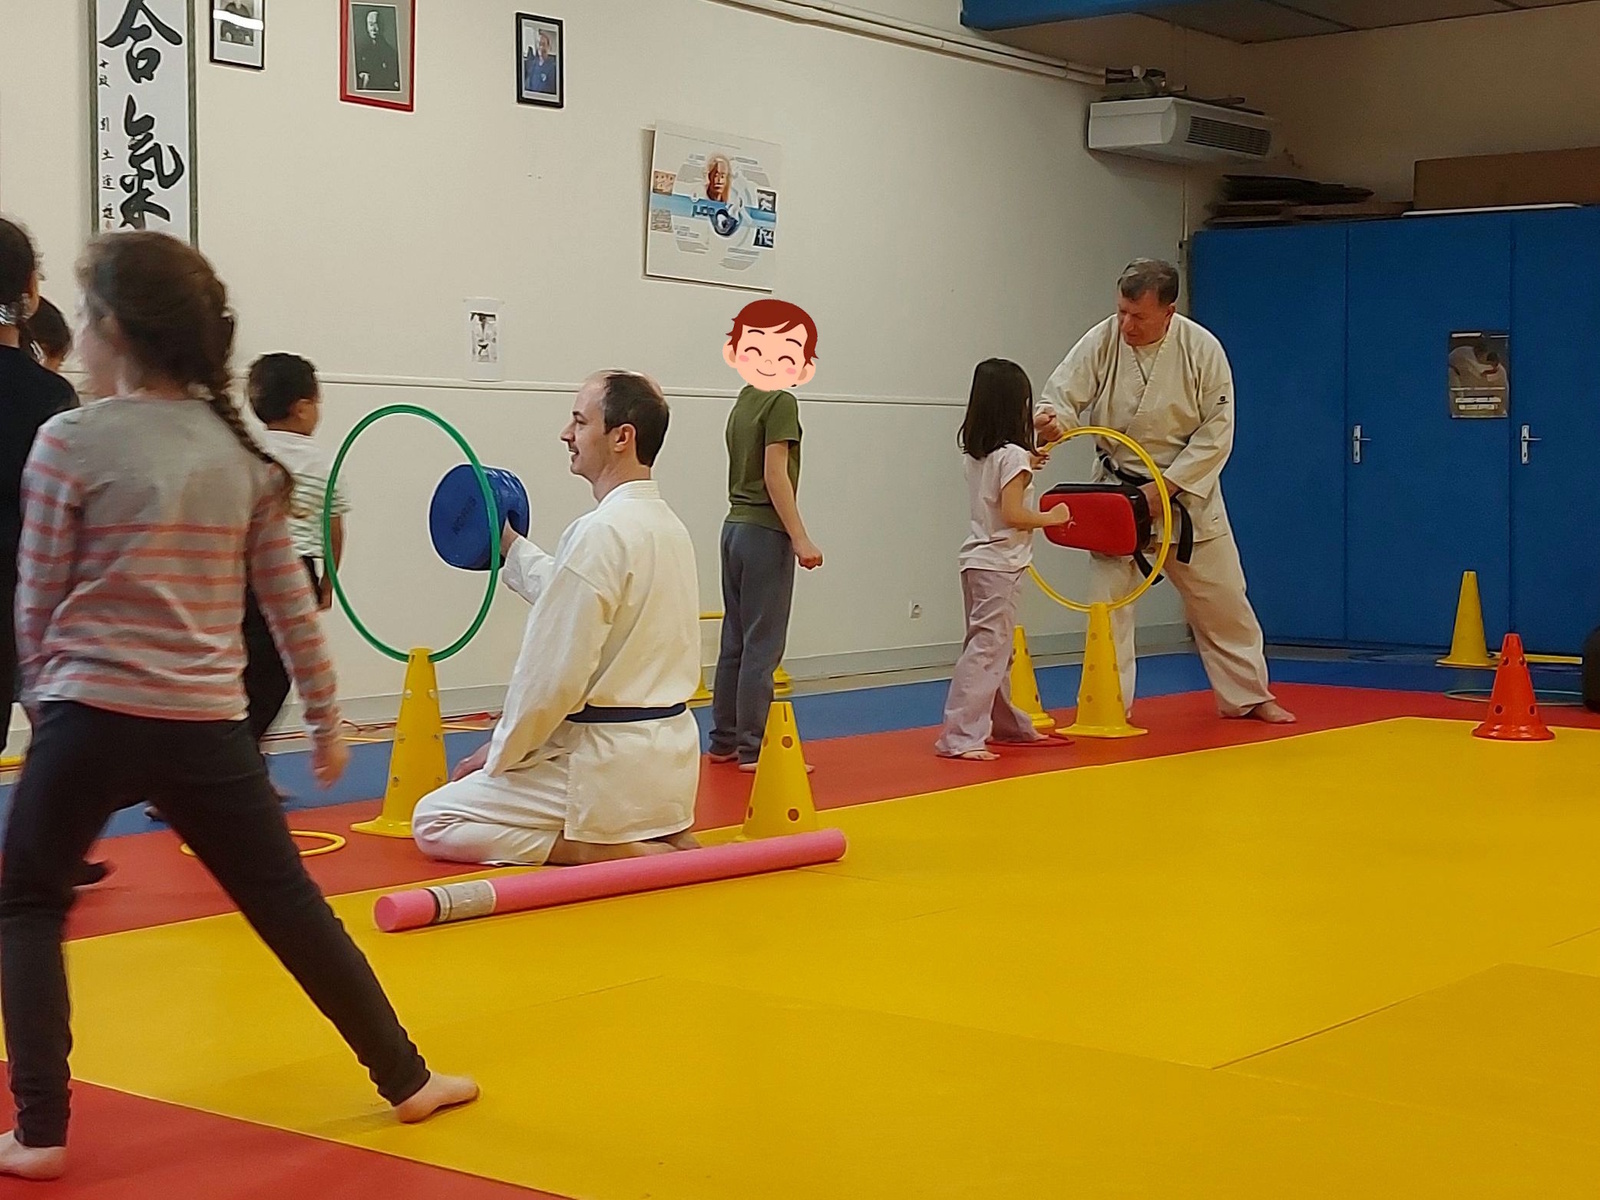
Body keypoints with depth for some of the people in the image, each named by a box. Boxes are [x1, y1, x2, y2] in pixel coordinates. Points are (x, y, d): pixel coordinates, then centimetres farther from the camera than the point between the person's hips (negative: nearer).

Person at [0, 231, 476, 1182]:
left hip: (94, 717, -3)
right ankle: (406, 1077, 24)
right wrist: (327, 719, 20)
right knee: (292, 906, 15)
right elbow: (291, 604, 9)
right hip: (209, 727, 4)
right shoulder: (242, 452, 4)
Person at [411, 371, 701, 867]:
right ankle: (652, 844, 8)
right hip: (668, 751, 9)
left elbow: (554, 676, -19)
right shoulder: (667, 525, 9)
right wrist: (508, 545, 34)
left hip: (608, 765, -9)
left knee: (434, 822, 3)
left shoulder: (600, 532, -19)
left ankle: (610, 851, -8)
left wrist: (500, 752, -5)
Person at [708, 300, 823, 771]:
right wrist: (800, 539, -17)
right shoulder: (781, 403, -12)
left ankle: (724, 740, 18)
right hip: (766, 531, -8)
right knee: (763, 646, -3)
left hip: (736, 526, 8)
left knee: (735, 642, 13)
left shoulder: (742, 402, 12)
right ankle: (752, 748, -1)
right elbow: (775, 475, -17)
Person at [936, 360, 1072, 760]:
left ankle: (1008, 725, 32)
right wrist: (1052, 517, -10)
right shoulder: (1012, 456, -17)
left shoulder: (974, 453, 7)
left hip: (979, 559, 9)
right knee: (987, 649, -9)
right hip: (998, 565, -9)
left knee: (995, 650, 19)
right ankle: (960, 736, -13)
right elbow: (1013, 514, -23)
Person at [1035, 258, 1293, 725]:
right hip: (1116, 490, 0)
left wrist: (1166, 487, -20)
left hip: (1187, 492, 0)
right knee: (1108, 598, -4)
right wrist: (1052, 418, -38)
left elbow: (1216, 432, -14)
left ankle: (1247, 695, 28)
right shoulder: (1102, 341, -13)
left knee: (1222, 599, 11)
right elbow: (1062, 393, -13)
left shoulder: (1201, 349, -15)